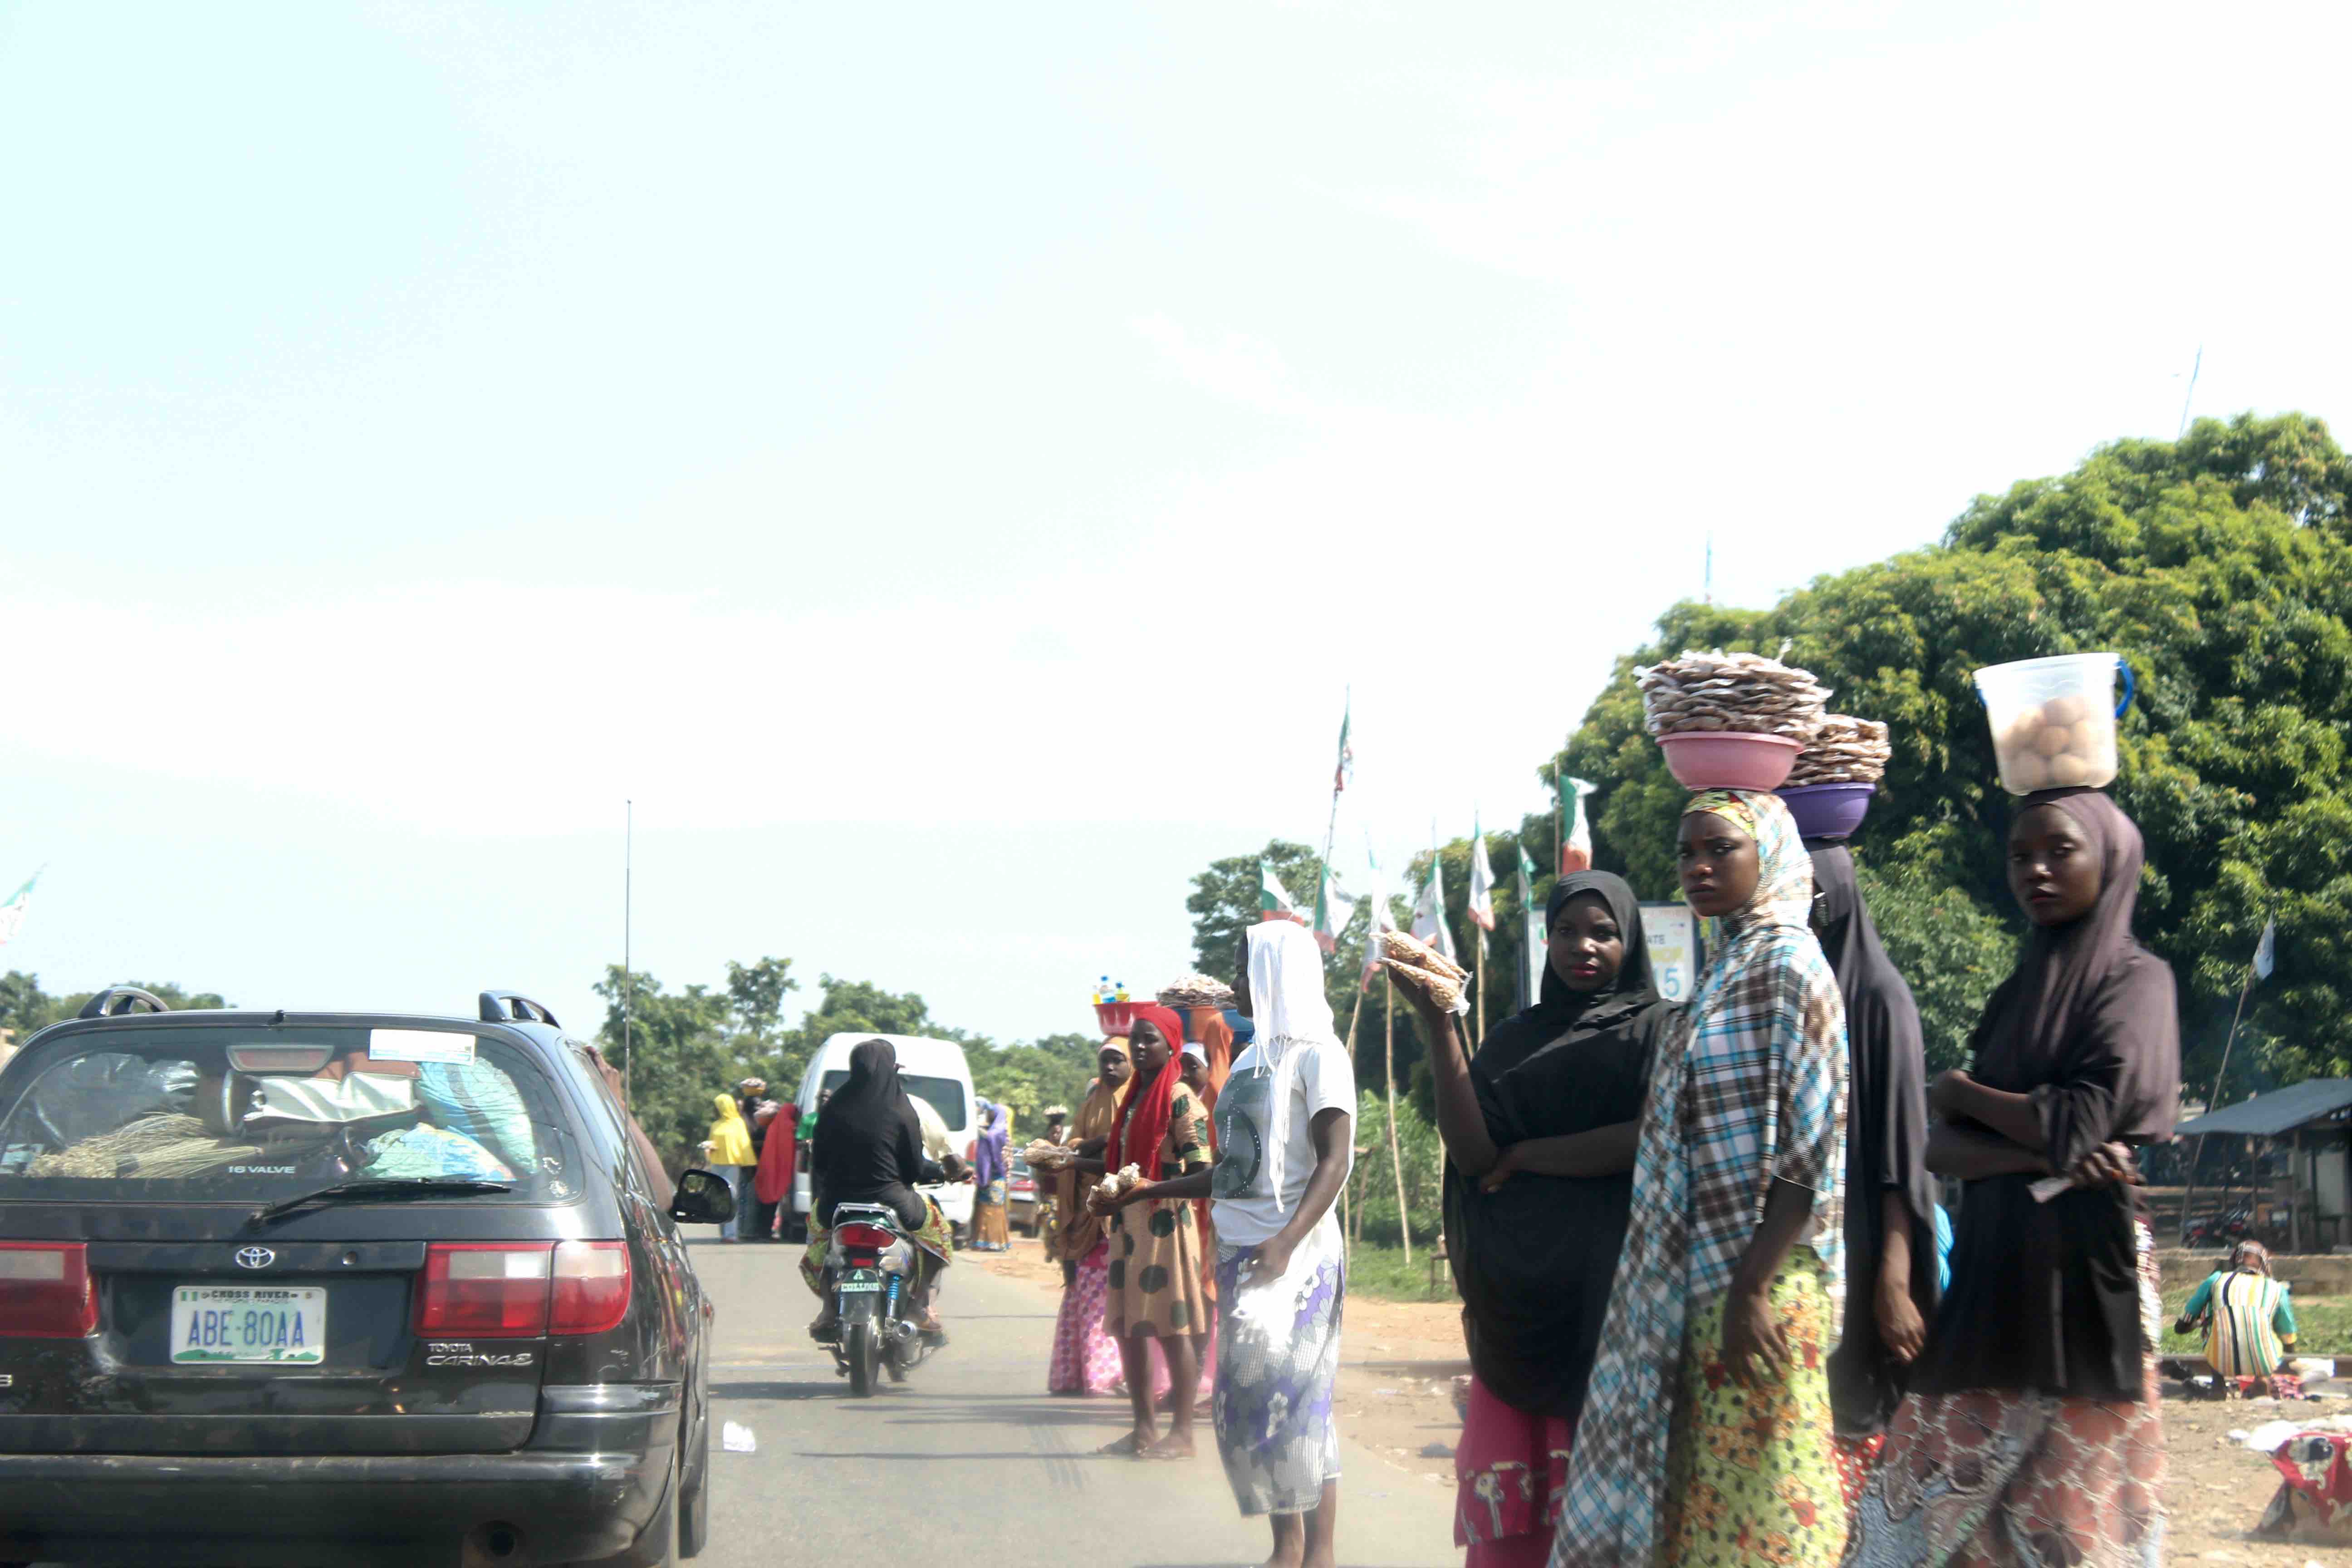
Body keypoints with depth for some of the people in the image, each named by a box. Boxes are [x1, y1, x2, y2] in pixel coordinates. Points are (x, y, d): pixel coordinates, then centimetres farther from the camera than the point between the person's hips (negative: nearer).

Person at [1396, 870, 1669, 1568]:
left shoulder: (1659, 1031, 6)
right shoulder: (1513, 1041, 15)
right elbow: (1472, 1152, -1)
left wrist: (1529, 1156, -3)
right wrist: (1437, 1020, -8)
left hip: (1610, 1291, -3)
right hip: (1520, 1295, 3)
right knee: (1512, 1511, -3)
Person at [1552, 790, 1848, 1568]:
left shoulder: (1786, 965, -11)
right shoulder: (1726, 967, 16)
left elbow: (1810, 1150, -17)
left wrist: (1750, 1289, -21)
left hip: (1756, 1277, -9)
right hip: (1703, 1275, 9)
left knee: (1757, 1497, -6)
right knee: (1714, 1491, 11)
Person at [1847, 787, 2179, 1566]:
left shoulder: (2134, 979, -2)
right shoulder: (2017, 992, 17)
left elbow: (2082, 1123, -14)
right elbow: (1941, 1148, 8)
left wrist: (1961, 1094, 3)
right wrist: (2034, 1155, -12)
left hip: (2081, 1263, -6)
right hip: (1991, 1266, 6)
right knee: (1956, 1501, 2)